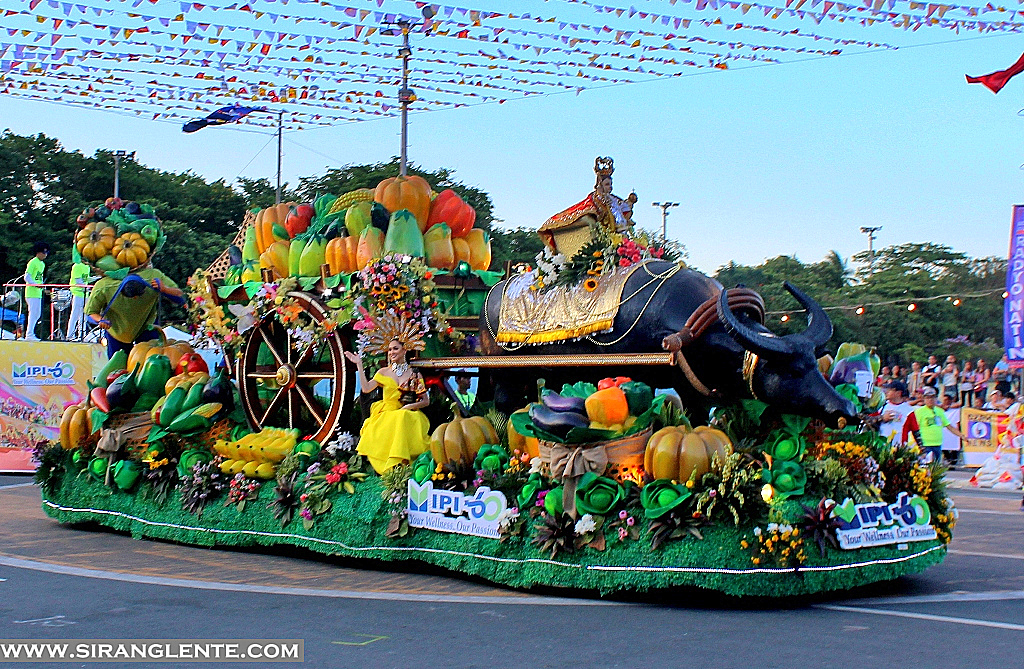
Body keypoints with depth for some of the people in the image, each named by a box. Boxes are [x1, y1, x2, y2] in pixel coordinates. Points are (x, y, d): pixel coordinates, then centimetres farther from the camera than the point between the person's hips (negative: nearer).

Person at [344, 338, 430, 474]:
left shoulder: (415, 374, 10)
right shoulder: (384, 372, 13)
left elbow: (425, 401, 9)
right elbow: (366, 388, -3)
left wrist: (409, 406, -9)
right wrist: (359, 365, -2)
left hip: (407, 415, -2)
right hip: (385, 415, 2)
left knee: (401, 420, -39)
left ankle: (397, 465, -36)